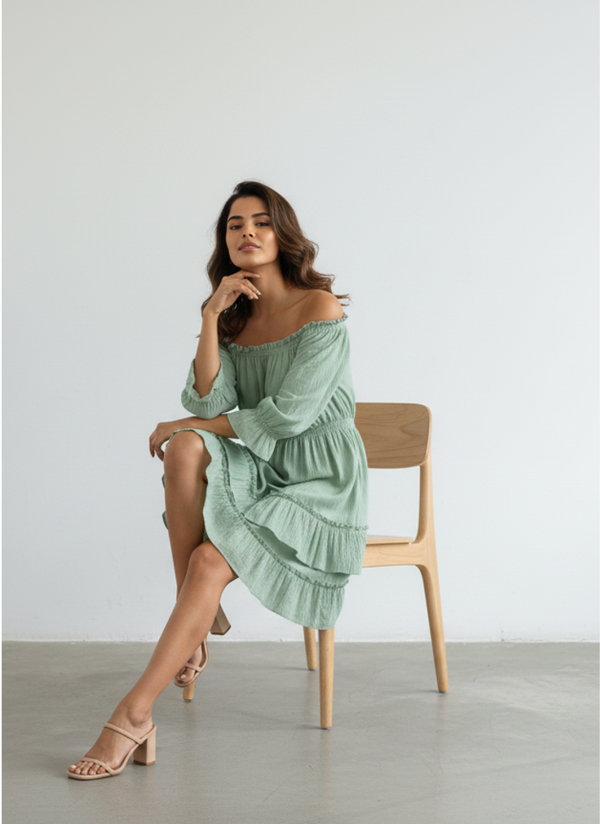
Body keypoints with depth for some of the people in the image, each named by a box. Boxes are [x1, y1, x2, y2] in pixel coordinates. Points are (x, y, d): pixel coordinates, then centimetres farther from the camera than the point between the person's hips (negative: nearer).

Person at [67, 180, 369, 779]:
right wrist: (212, 318, -13)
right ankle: (200, 612, -17)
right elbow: (208, 404, -5)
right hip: (260, 470, 5)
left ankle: (134, 714, -24)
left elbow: (289, 414, -15)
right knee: (185, 449, -28)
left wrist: (193, 424, -7)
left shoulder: (319, 308, -7)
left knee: (212, 559, -27)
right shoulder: (233, 318, 11)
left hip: (320, 482, -5)